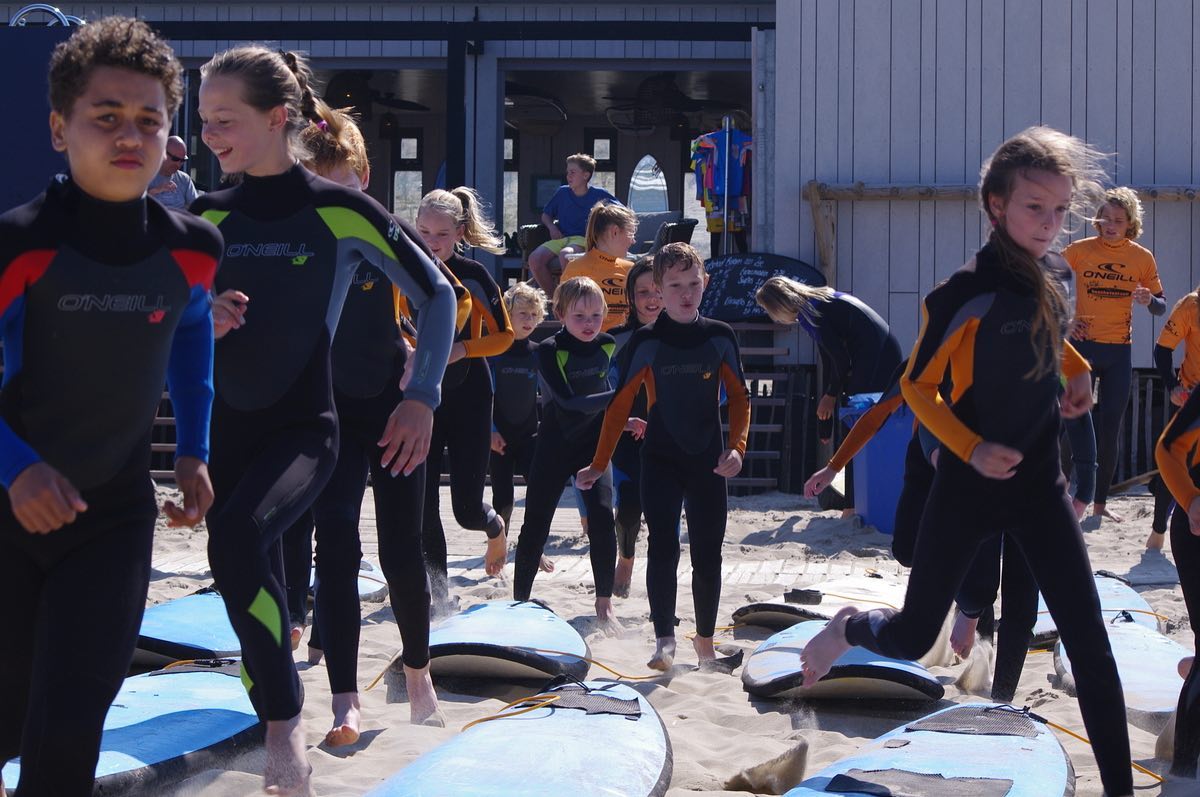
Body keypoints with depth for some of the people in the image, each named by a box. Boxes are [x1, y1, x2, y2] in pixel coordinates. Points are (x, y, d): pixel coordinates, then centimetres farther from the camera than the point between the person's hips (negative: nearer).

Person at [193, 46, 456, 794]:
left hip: (302, 429, -5)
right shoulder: (209, 215, 5)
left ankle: (285, 718, -16)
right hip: (225, 430, 5)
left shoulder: (341, 210, -7)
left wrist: (423, 397, -7)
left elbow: (437, 294, 0)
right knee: (255, 585, 11)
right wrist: (198, 319, -10)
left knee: (236, 536, -32)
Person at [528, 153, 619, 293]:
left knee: (565, 255, -39)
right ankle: (554, 296, -9)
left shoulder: (599, 195, 5)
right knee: (535, 259, -24)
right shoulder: (562, 193, 15)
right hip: (561, 238, 4)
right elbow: (545, 215, 25)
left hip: (583, 240, -4)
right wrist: (552, 227, 3)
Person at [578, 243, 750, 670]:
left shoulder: (720, 337, 2)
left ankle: (705, 639, 23)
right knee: (663, 548, -13)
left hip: (709, 461, 2)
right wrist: (599, 465, -1)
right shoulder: (646, 342, -4)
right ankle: (664, 640, -11)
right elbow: (620, 405, -1)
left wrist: (736, 446, -9)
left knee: (707, 553, 8)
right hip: (660, 460, -2)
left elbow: (739, 398, 7)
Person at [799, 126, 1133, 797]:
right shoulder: (965, 292, -17)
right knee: (912, 638, 6)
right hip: (971, 484, -5)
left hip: (1041, 484, 5)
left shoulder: (1048, 286, 3)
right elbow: (917, 387, -11)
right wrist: (971, 448, -22)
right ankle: (849, 630, 41)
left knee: (1091, 643, -1)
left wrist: (1077, 371, 8)